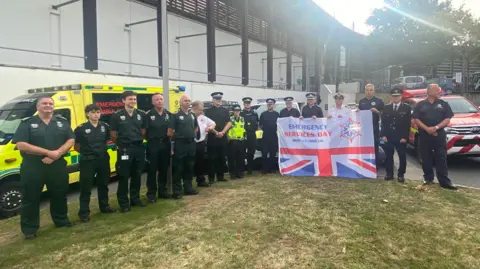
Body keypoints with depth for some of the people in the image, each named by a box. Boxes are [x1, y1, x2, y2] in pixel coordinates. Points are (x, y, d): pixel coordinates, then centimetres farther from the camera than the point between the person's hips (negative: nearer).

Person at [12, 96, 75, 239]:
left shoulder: (62, 122, 7)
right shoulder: (27, 123, -2)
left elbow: (71, 140, 2)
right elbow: (21, 145, -13)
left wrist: (57, 153, -16)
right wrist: (48, 152, -18)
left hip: (58, 165, 3)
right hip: (32, 167, -2)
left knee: (60, 195, 14)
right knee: (31, 198, 4)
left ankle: (61, 220, 32)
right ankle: (29, 228, 17)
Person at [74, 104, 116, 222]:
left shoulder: (105, 126, 3)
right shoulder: (81, 128, -10)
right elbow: (76, 146, -3)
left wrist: (101, 150, 7)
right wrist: (86, 151, 2)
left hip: (103, 159, 4)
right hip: (88, 161, -4)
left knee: (103, 184, 17)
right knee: (86, 187, 1)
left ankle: (104, 206, 32)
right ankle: (84, 212, 10)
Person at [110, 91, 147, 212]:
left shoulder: (141, 114, 5)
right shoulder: (117, 115, -6)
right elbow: (113, 134, -1)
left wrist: (138, 141, 6)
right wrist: (121, 144, 5)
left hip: (139, 148, 4)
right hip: (125, 149, -4)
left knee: (137, 175, 12)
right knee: (123, 177, 1)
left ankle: (135, 199, 26)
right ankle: (124, 203, 11)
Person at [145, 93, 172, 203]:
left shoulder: (168, 114, 8)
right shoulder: (149, 115, -6)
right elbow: (144, 131, -5)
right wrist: (150, 139, -7)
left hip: (165, 144, 4)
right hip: (153, 145, -4)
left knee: (164, 169, 11)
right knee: (152, 170, 1)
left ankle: (163, 191, 24)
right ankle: (151, 193, 10)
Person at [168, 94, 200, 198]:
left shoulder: (193, 115, 11)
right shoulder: (176, 116, -8)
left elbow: (196, 128, 26)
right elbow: (170, 132, -9)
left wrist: (192, 135, 12)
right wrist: (178, 137, 2)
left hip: (191, 143, 6)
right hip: (180, 144, -6)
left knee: (189, 167, 13)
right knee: (178, 168, -1)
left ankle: (188, 188, 23)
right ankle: (177, 191, 6)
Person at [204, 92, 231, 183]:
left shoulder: (225, 110, 11)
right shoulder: (208, 111, 3)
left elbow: (229, 123, 5)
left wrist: (222, 132, -10)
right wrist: (215, 132, -14)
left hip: (223, 137, 3)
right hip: (212, 137, -3)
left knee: (222, 157, 9)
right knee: (212, 158, -2)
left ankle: (220, 176, 20)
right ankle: (211, 178, 4)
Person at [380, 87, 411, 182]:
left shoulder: (407, 108, 2)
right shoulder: (386, 107, 9)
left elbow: (408, 123, -3)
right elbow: (383, 122, 6)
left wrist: (405, 137, -10)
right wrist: (383, 135, -4)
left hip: (401, 137, -2)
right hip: (388, 137, 2)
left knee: (402, 156, 5)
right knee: (388, 156, 6)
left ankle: (401, 174, 16)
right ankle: (389, 173, 16)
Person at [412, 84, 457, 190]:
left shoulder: (443, 104, 9)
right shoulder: (420, 104, 7)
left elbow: (447, 119, 2)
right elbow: (416, 119, 0)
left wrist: (436, 127, -13)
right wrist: (427, 129, -13)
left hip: (439, 135, 0)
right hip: (424, 135, 0)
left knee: (441, 158, -4)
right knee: (426, 158, 5)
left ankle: (444, 181, -3)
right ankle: (428, 178, 16)